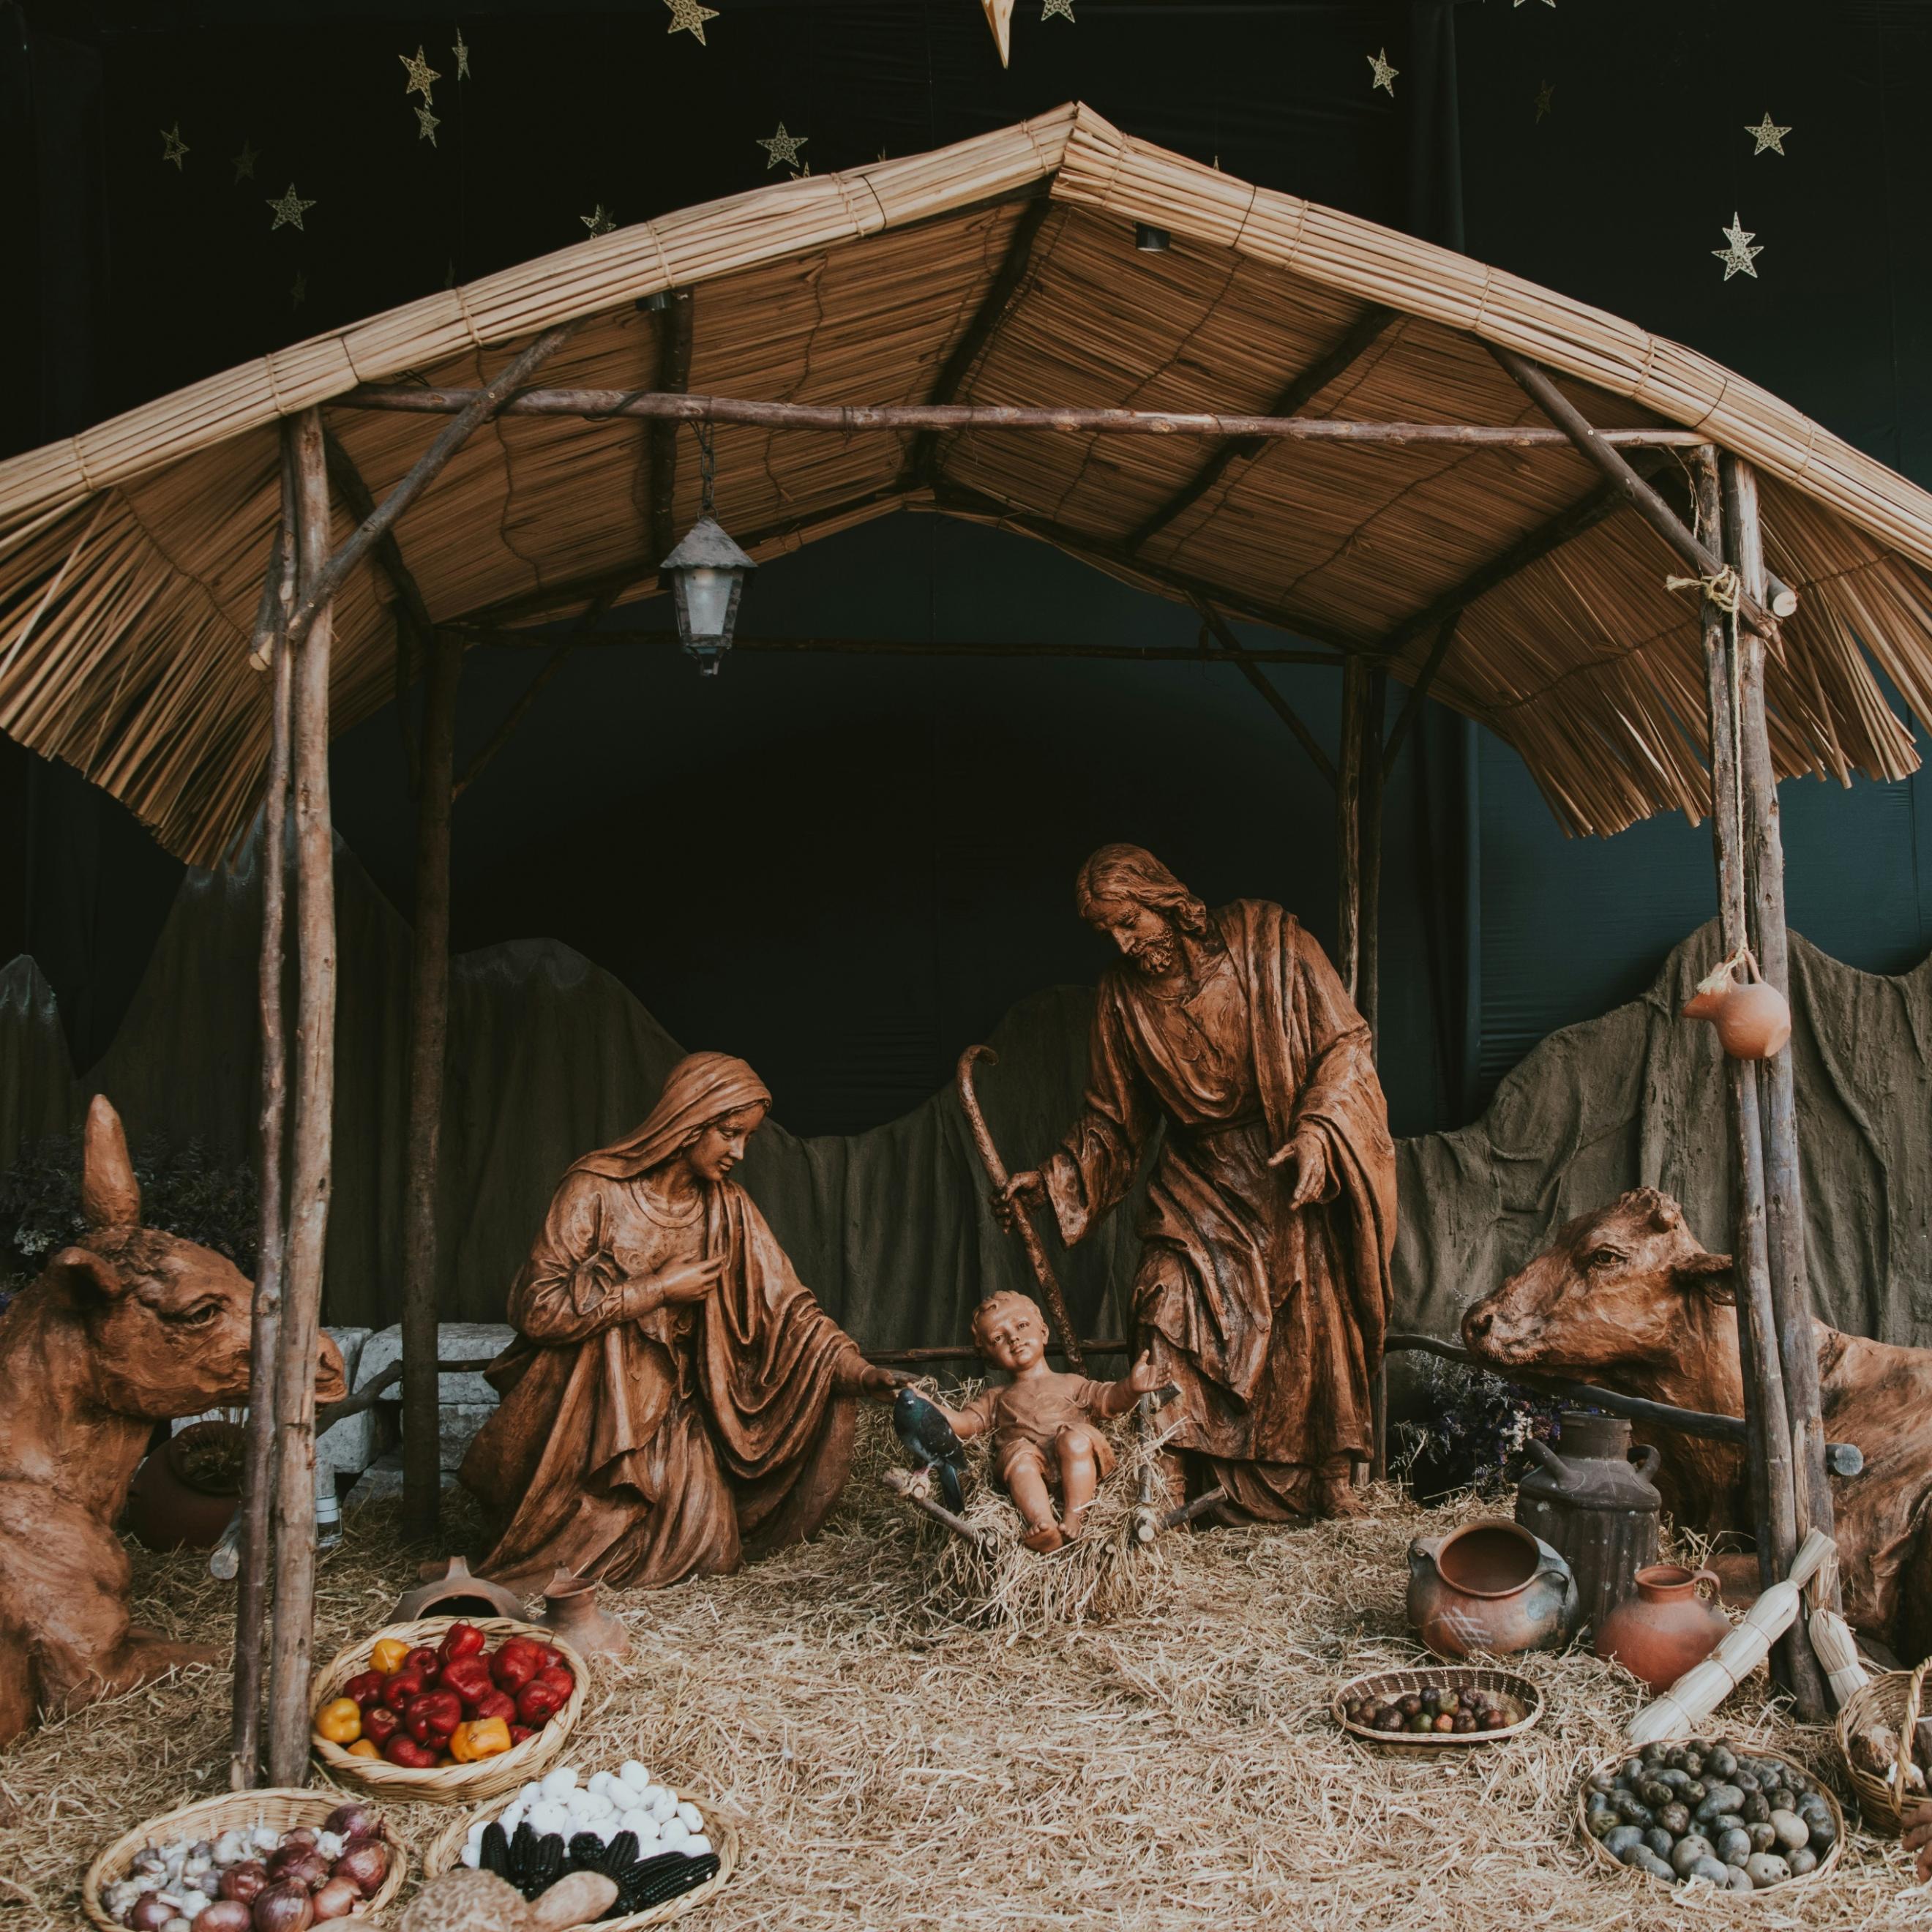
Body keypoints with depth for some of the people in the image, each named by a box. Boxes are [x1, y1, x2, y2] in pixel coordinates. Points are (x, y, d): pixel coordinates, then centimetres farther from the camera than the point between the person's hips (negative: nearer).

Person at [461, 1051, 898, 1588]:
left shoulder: (726, 1207, 1)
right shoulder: (597, 1190, -13)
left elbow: (786, 1303, -4)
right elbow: (535, 1307, -18)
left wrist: (856, 1369, -19)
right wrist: (659, 1290, -17)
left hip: (671, 1411, 4)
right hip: (583, 1407, -3)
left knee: (702, 1546, -13)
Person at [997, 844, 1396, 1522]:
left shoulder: (1265, 938, -8)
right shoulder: (1122, 996, 2)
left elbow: (1343, 1042, -8)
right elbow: (1113, 1119, 10)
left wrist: (1317, 1129, -22)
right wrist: (1054, 1179, -3)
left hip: (1295, 1178, -2)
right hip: (1199, 1184, 2)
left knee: (1316, 1319, -5)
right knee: (1171, 1314, -13)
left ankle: (1331, 1476, 11)